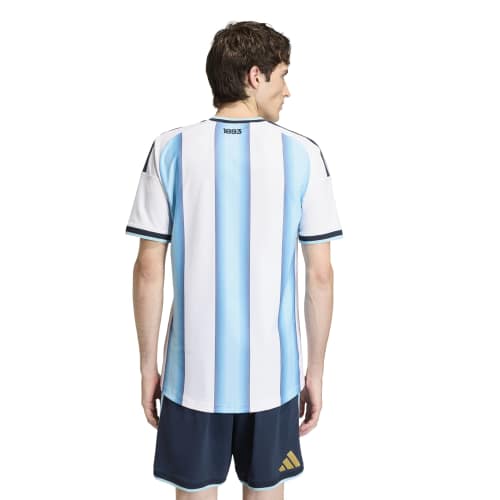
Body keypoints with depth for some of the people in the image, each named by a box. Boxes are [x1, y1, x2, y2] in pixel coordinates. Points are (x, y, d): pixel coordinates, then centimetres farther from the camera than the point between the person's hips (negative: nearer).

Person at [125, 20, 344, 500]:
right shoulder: (303, 154, -6)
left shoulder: (170, 149, -6)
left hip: (193, 375, 0)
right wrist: (315, 370, 6)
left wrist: (148, 364, 5)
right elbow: (320, 276, -5)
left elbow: (148, 271, -6)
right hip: (273, 375, 0)